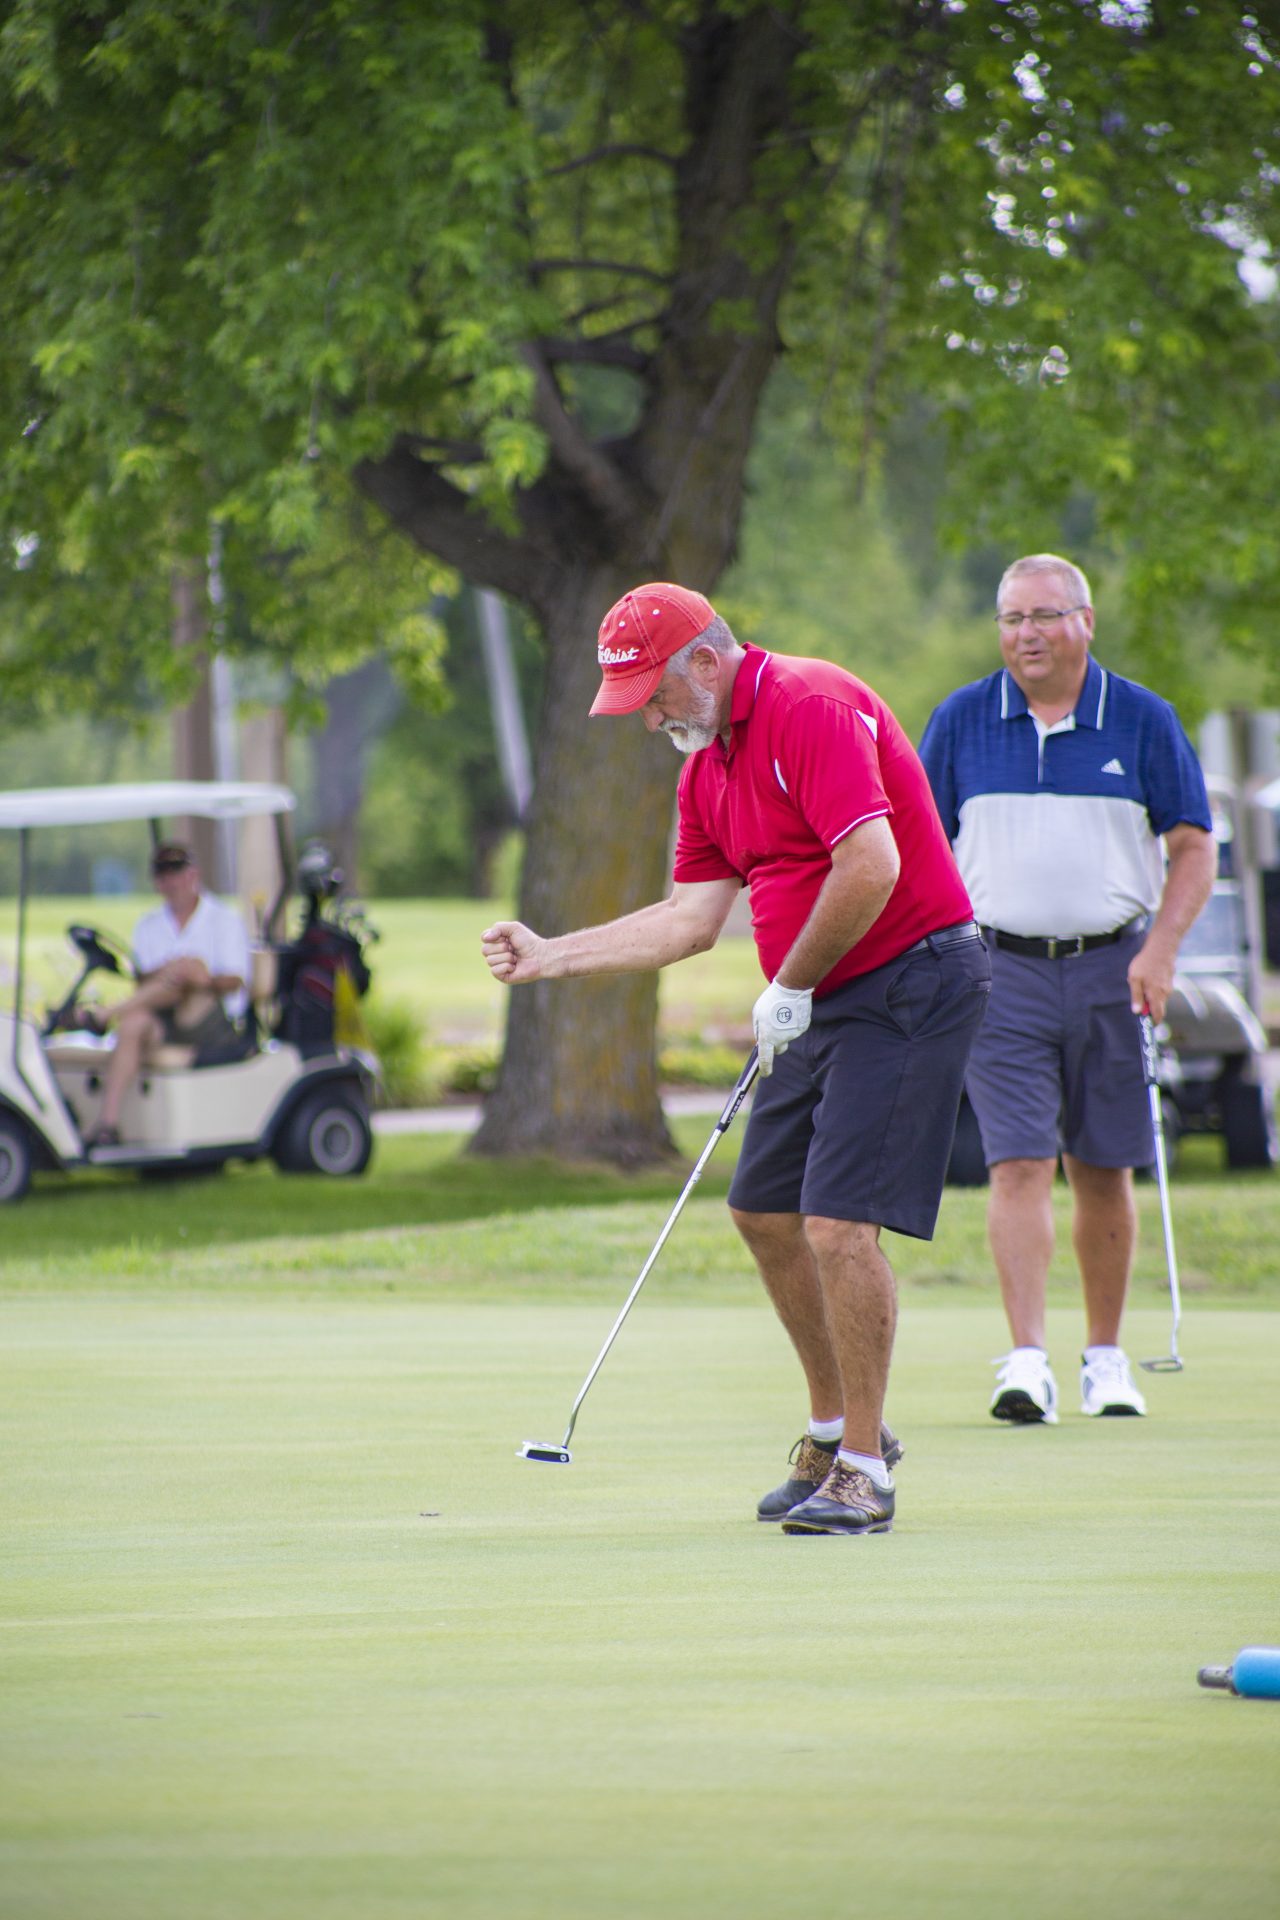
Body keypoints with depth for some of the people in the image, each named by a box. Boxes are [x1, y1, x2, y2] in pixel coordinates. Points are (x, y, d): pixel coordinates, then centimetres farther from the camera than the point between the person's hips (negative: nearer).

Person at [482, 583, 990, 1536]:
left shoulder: (811, 709, -18)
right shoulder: (707, 763, 13)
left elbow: (871, 865, -27)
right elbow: (692, 919, 14)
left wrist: (789, 988, -16)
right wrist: (551, 955, 11)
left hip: (910, 983, -10)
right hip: (826, 1000, 10)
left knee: (839, 1223, -15)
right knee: (765, 1211, 14)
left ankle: (863, 1471, -7)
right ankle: (837, 1429, 27)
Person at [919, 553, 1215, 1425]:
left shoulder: (1144, 721, 1)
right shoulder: (960, 722, 3)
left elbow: (1194, 848, 3)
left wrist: (1161, 947, -10)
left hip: (1112, 968, 0)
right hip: (1000, 968, 0)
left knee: (1104, 1172, 6)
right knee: (1019, 1164, -11)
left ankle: (1106, 1357, 19)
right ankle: (1028, 1361, -17)